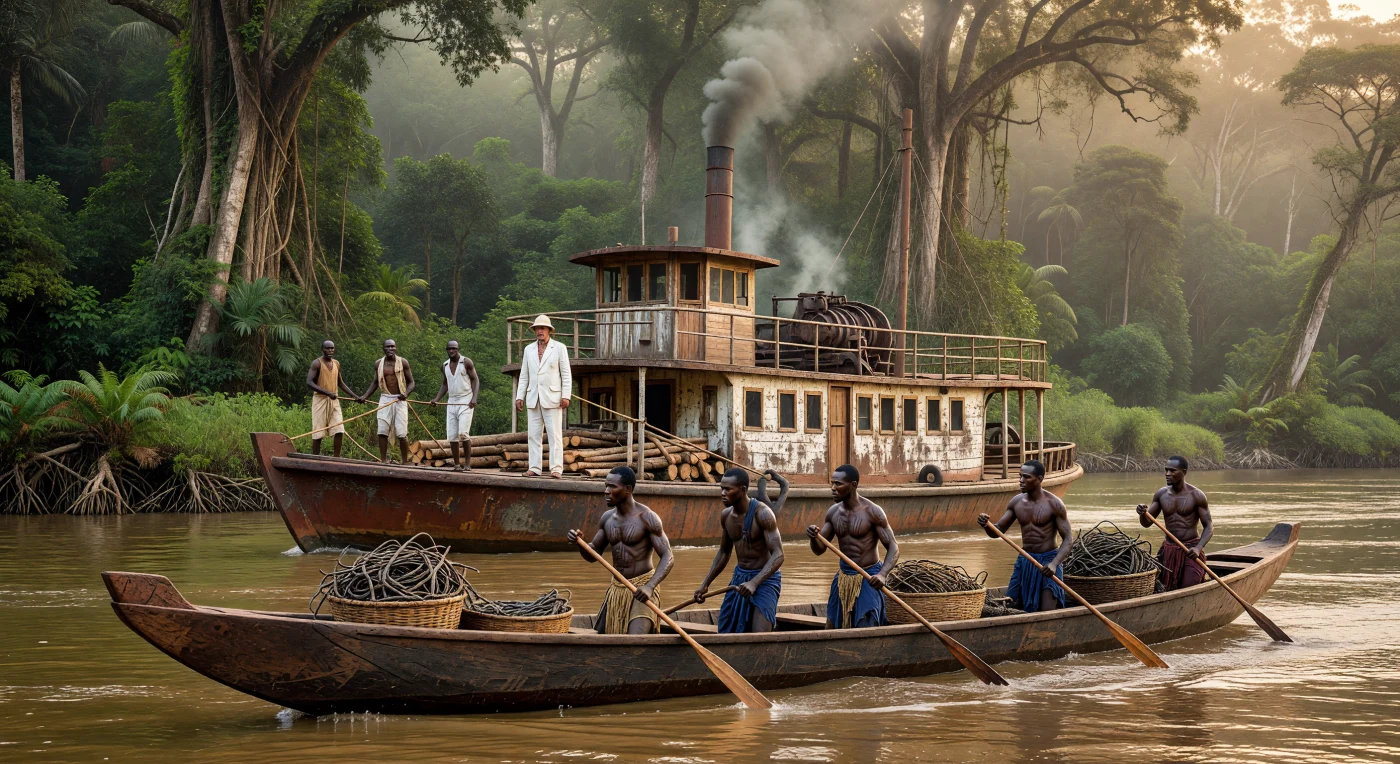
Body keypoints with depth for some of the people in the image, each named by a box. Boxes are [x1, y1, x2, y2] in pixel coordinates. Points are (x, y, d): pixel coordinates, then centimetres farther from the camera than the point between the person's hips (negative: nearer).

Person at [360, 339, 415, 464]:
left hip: (400, 400, -2)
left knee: (401, 433, -4)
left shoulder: (403, 362, -1)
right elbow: (375, 383, 19)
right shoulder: (378, 364, 7)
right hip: (385, 399, 3)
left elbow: (411, 382, 3)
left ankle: (405, 462, 2)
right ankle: (383, 461, 0)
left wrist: (406, 393, -16)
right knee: (382, 431, -5)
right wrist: (365, 396, 9)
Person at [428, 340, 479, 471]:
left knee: (463, 432, -18)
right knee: (452, 435, 0)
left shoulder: (466, 362, -3)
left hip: (466, 401, -5)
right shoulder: (445, 365, 12)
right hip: (452, 402, 5)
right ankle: (456, 464, 7)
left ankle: (467, 463, -11)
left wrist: (474, 398, -16)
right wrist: (436, 399, 6)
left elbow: (475, 380, -3)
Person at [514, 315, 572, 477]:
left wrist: (566, 396, -9)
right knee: (534, 435, 2)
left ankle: (556, 468, -8)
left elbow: (566, 374, 0)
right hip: (533, 399, 4)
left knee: (555, 434, -6)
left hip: (552, 398, -4)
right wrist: (519, 396, 6)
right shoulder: (529, 350, 14)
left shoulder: (559, 348, 3)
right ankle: (534, 468, 3)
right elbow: (524, 376, 15)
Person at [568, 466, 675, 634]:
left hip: (642, 588, -7)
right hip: (617, 589, 7)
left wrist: (650, 586, -34)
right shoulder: (607, 518, 6)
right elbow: (593, 554, 15)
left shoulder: (646, 517, -14)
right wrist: (579, 543, -8)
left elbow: (667, 557, -19)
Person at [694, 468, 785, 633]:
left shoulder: (762, 513, -21)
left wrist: (754, 583, -39)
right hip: (740, 576, 7)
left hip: (765, 578, -7)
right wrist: (705, 584, 11)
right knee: (726, 633, 7)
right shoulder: (726, 515, 1)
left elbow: (778, 555, -27)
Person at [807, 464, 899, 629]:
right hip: (843, 578, 7)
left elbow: (893, 548, -15)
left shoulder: (872, 511, -15)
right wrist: (814, 537, -19)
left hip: (868, 579, -7)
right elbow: (819, 549, 5)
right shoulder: (833, 512, 3)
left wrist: (882, 574, -33)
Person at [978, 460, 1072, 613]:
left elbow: (1068, 538, -12)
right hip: (1024, 561, 5)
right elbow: (997, 531, 4)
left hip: (1047, 561, -5)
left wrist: (1054, 564, -27)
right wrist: (985, 525, -20)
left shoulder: (1053, 504, -13)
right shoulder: (1016, 502, 1)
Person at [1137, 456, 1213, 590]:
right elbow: (1146, 523, 6)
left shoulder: (1196, 495, -9)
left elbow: (1209, 526, -9)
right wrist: (1143, 513, -18)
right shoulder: (1161, 494, 3)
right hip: (1168, 550, 4)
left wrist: (1198, 548, -26)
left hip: (1191, 550, -4)